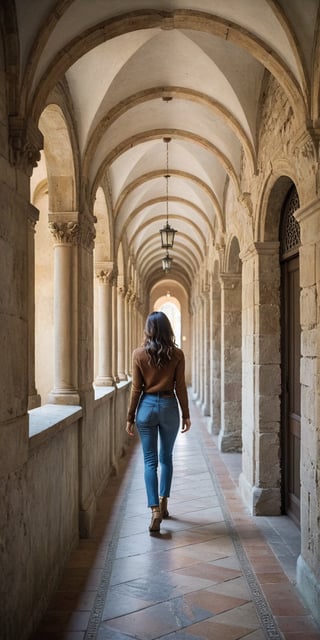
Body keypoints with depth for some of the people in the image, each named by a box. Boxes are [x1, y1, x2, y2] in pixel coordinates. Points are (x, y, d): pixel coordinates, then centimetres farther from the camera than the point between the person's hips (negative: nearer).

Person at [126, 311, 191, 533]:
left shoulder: (139, 354, -4)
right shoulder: (177, 354, -3)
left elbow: (136, 388, -2)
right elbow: (180, 387, -3)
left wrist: (130, 417, 4)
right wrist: (186, 415, 6)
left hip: (147, 406, -1)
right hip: (169, 406, 1)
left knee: (150, 461, 2)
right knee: (166, 457, 18)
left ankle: (155, 510, -7)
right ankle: (163, 503, 23)